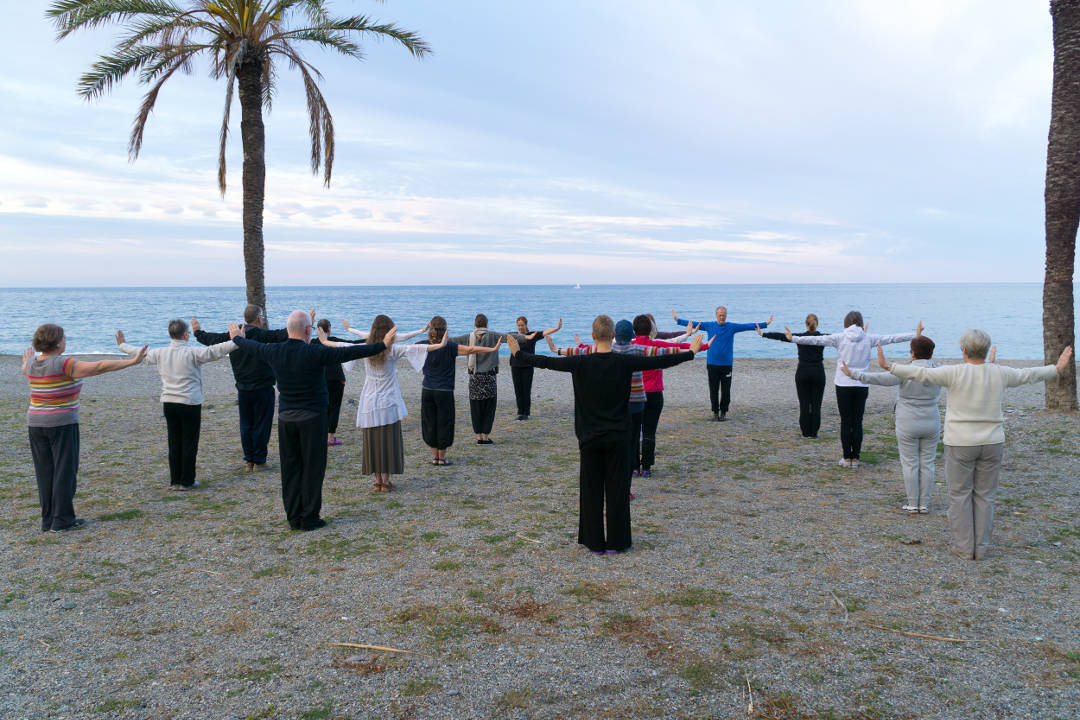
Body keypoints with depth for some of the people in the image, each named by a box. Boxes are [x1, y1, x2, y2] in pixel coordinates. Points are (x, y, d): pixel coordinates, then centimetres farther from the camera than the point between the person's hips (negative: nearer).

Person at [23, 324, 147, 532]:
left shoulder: (33, 364, 4)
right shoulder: (63, 365, -17)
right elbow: (99, 367, -21)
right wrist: (131, 361, -19)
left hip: (36, 424, 7)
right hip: (62, 424, -7)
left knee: (44, 473, 10)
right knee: (64, 471, 0)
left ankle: (48, 520, 15)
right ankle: (62, 520, 3)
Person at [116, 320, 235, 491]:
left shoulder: (160, 353, 3)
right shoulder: (192, 353, -13)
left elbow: (140, 353, 19)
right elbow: (215, 351, -22)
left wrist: (122, 345, 37)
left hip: (168, 404, 5)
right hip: (190, 404, -5)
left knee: (174, 443, 12)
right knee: (189, 444, 3)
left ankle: (174, 481, 17)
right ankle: (187, 481, 6)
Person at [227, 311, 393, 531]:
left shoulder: (274, 352, -1)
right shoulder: (315, 353, -16)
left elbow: (252, 346, 20)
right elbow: (350, 353, -17)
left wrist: (237, 338, 41)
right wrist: (383, 345, -13)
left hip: (285, 418, 5)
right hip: (312, 417, -5)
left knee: (290, 468, 11)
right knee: (312, 468, 3)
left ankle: (293, 517, 17)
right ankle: (309, 518, 7)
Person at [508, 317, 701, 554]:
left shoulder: (581, 363, -9)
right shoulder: (624, 363, -8)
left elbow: (548, 362, 1)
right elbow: (659, 362, -1)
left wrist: (519, 354, 14)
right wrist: (691, 352, 11)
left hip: (590, 437, 0)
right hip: (617, 437, 0)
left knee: (591, 490, 8)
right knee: (617, 489, 8)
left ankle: (595, 543, 14)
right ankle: (616, 543, 14)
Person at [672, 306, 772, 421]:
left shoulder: (732, 327, 3)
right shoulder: (709, 326, 5)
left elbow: (748, 326, -1)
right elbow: (694, 324, 6)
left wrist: (765, 324, -6)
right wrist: (677, 320, 4)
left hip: (726, 364, 0)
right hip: (712, 364, 1)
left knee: (726, 391, 2)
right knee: (713, 390, 4)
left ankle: (723, 412, 14)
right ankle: (715, 412, 15)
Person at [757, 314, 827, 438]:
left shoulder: (799, 337, -4)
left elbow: (780, 336, -1)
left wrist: (763, 334, 8)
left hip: (802, 373, 0)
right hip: (818, 373, 0)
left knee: (804, 404, 4)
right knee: (816, 404, 5)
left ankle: (806, 432, 7)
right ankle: (814, 432, 5)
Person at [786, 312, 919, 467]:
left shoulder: (840, 337, -2)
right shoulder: (868, 338, 2)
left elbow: (816, 340, -5)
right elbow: (892, 338, 8)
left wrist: (794, 338, 1)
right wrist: (915, 335, 18)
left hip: (843, 384, -1)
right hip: (862, 385, 1)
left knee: (845, 422, 3)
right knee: (858, 422, 6)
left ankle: (847, 458, 5)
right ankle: (855, 458, 8)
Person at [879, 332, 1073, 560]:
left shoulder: (955, 373, -13)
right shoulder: (1000, 374, 1)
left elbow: (921, 374, -19)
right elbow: (1029, 375, 16)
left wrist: (889, 366, -17)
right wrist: (1058, 369, 34)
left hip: (961, 444, -4)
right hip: (991, 443, 4)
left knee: (960, 495, 6)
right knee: (984, 496, 11)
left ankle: (964, 547, 9)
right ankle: (981, 547, 15)